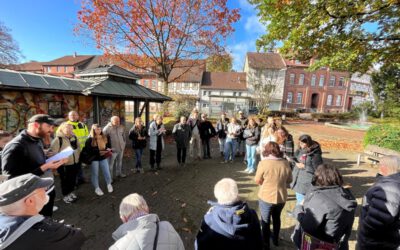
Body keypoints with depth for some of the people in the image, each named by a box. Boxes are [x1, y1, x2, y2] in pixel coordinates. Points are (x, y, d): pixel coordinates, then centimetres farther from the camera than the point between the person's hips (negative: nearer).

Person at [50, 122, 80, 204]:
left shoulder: (74, 137, 4)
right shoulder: (58, 139, -18)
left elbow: (78, 148, 18)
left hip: (75, 163, 6)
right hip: (63, 165, -6)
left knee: (73, 180, 20)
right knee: (65, 181, 10)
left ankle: (71, 192, 40)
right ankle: (65, 195, 29)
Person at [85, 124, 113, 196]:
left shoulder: (104, 137, 4)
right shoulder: (90, 139, -12)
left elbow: (109, 145, 14)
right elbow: (88, 149, -18)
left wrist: (108, 150, -8)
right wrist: (99, 152, -25)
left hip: (103, 158, 4)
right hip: (94, 159, -4)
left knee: (107, 172, 9)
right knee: (95, 174, 9)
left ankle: (109, 184, 32)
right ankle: (97, 188, 27)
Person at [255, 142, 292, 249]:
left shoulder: (263, 163, -21)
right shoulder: (285, 163, -8)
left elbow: (257, 181, -11)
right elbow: (289, 180, 4)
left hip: (266, 197, -4)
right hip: (281, 197, 5)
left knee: (265, 221, 16)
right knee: (276, 218, 28)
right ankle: (276, 239, 48)